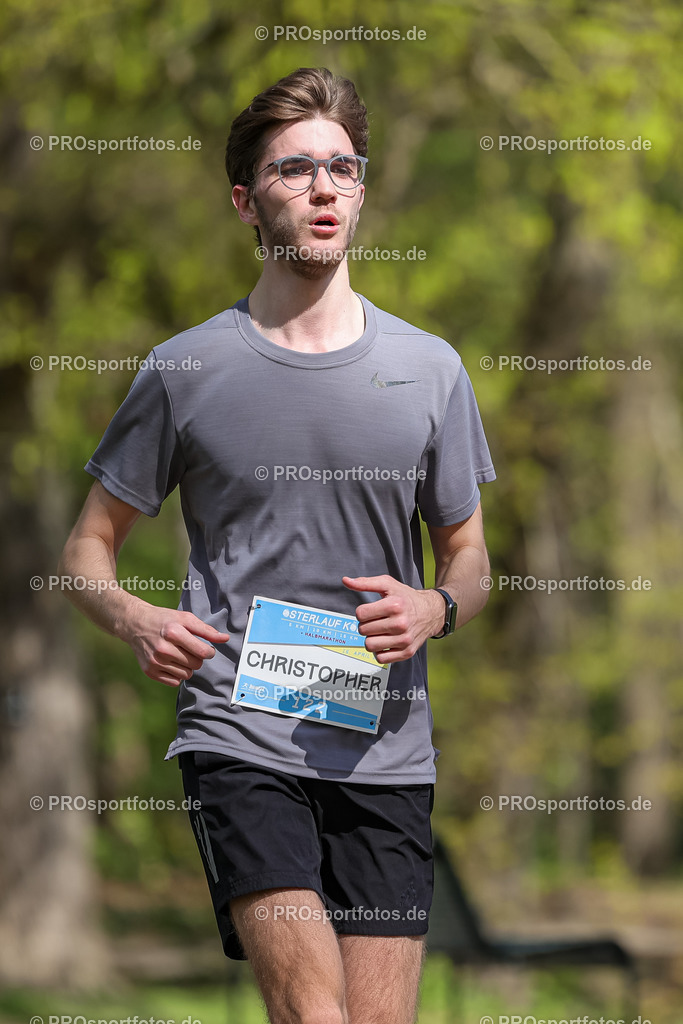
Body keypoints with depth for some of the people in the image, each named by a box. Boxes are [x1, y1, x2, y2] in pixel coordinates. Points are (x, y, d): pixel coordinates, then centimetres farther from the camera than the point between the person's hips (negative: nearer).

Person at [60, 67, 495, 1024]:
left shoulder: (428, 368, 9)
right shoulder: (185, 370, 4)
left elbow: (470, 559, 17)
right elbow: (90, 544, 12)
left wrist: (434, 607, -6)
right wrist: (133, 617, -10)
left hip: (387, 754, 3)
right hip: (240, 738, -2)